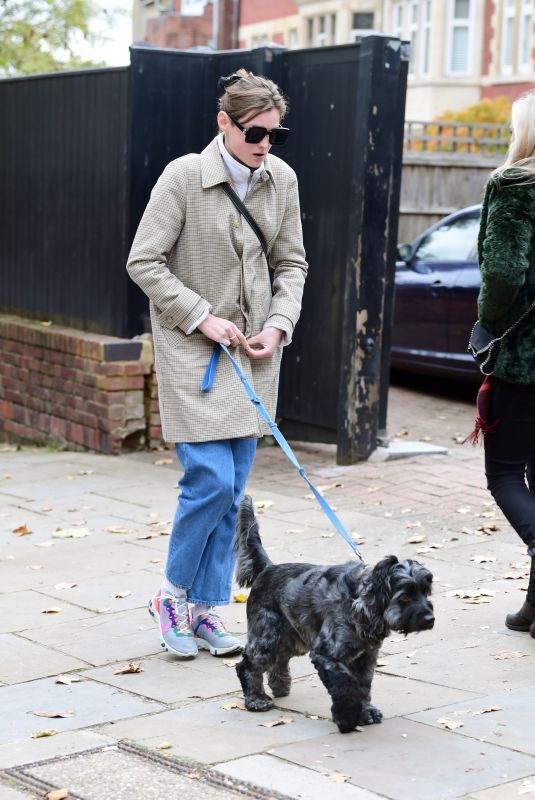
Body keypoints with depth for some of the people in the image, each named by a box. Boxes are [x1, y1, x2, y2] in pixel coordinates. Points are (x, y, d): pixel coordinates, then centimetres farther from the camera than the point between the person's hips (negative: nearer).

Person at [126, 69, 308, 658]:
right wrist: (202, 317, -15)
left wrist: (278, 325, -4)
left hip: (253, 349, 5)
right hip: (192, 347, -5)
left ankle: (206, 608, 18)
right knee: (211, 478, -13)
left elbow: (291, 263, 11)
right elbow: (144, 262, -10)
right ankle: (172, 595, 10)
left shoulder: (282, 179, 2)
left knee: (232, 489, 6)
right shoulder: (183, 176, -13)